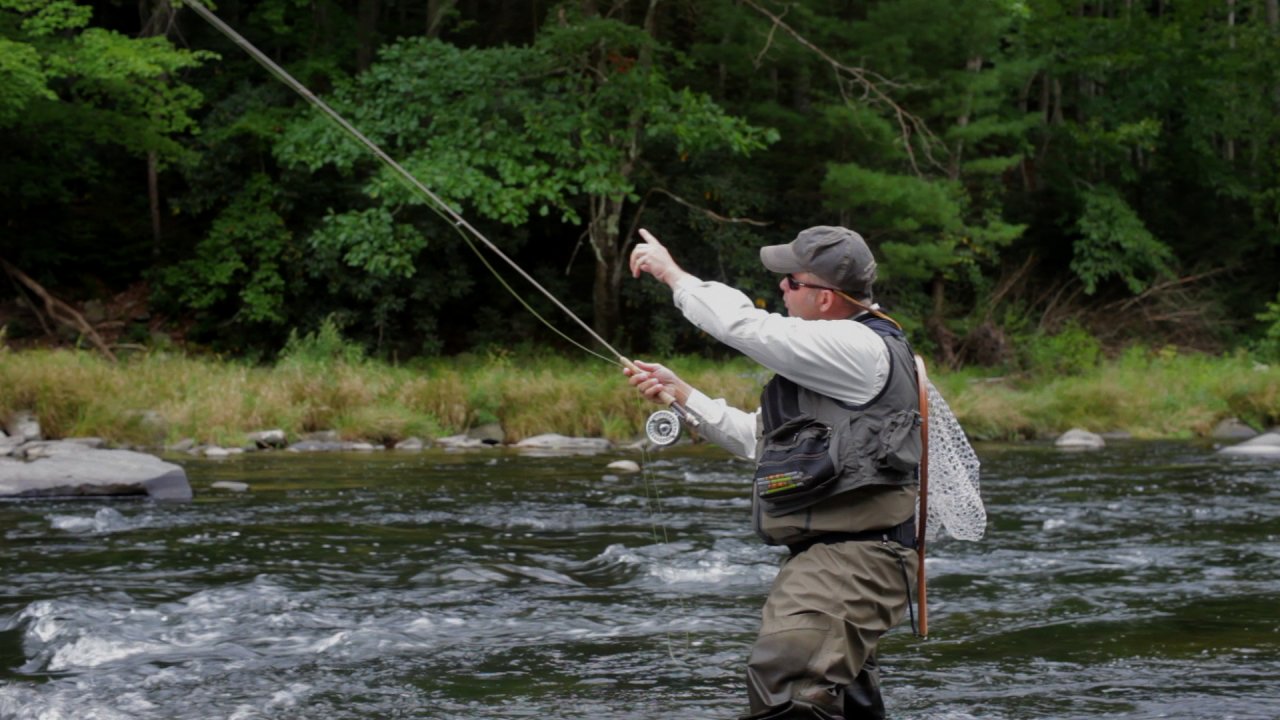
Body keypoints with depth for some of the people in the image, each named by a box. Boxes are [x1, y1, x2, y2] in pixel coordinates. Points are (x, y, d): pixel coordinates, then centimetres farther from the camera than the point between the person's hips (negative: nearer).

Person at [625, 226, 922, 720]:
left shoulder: (857, 347, -13)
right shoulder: (832, 353, 21)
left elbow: (742, 324, -18)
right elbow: (756, 438, 26)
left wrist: (670, 272, -5)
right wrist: (679, 393, 21)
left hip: (851, 560, -11)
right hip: (829, 555, 11)